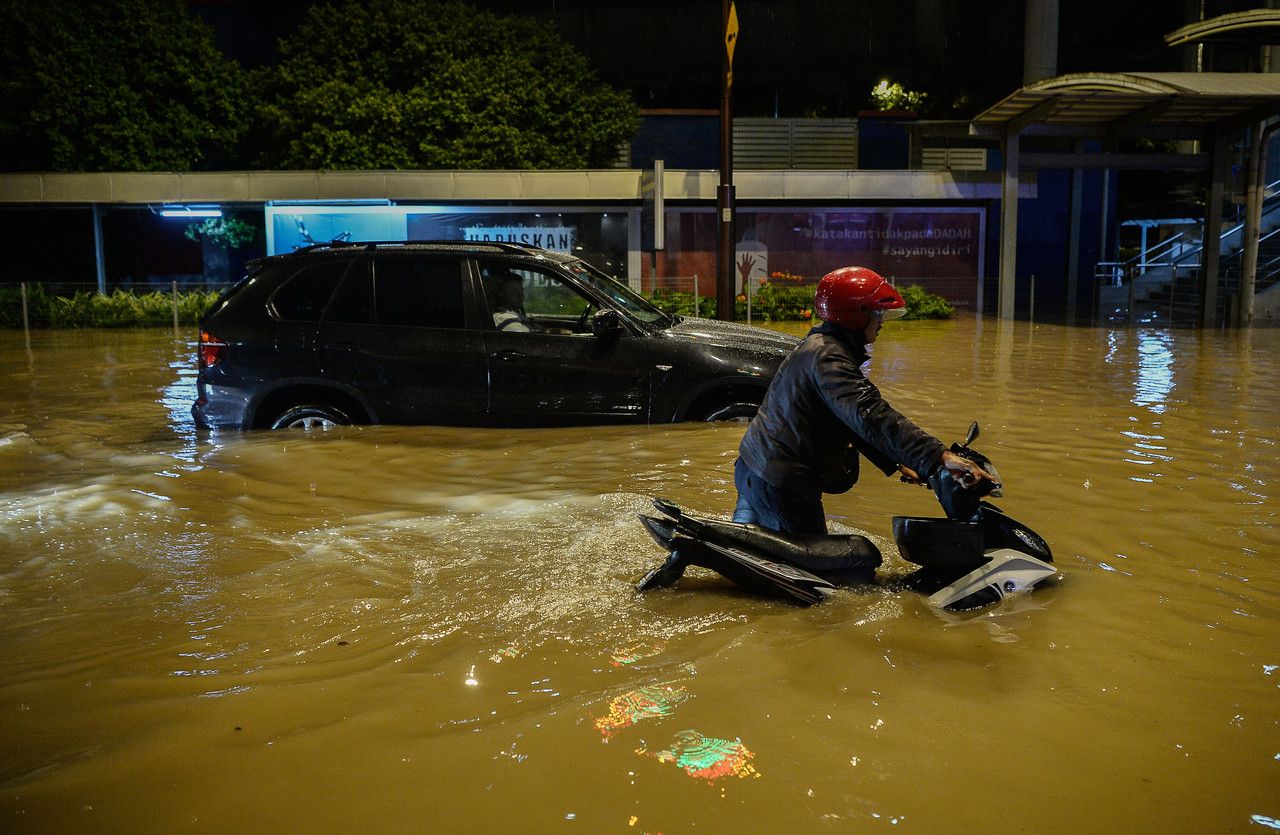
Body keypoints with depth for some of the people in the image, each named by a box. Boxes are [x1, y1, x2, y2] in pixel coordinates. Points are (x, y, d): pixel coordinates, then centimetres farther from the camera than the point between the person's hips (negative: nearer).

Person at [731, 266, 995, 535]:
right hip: (783, 486, -11)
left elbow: (853, 421, 18)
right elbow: (871, 416, -35)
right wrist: (939, 457, -41)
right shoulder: (827, 357, -21)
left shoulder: (819, 344, 14)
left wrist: (897, 464, 14)